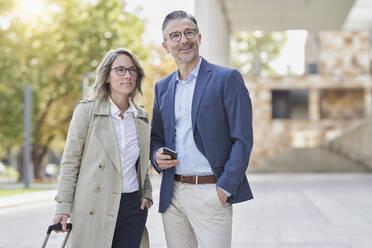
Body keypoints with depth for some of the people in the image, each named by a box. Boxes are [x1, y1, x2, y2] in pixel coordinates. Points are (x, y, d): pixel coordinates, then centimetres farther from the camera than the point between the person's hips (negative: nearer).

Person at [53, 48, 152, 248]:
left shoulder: (141, 116, 11)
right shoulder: (86, 111, -2)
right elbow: (70, 162, -3)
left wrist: (147, 193, 9)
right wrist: (63, 207, -8)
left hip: (133, 207, 4)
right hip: (94, 209, -4)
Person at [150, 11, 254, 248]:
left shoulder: (227, 78, -3)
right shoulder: (162, 87, 15)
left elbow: (243, 139, -7)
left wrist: (225, 188, -13)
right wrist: (157, 156, 1)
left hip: (211, 193, -5)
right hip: (172, 194, 5)